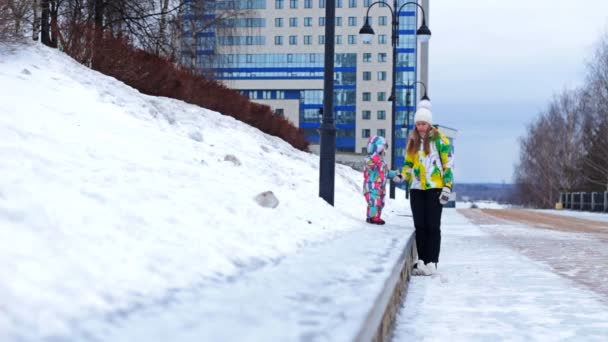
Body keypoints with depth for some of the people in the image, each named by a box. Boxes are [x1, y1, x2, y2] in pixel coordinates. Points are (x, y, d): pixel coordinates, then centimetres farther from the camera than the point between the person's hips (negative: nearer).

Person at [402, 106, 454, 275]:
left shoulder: (440, 140, -2)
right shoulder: (412, 141, 13)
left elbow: (448, 164, -4)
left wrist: (447, 187, -10)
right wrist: (403, 176, 2)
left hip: (434, 188, -5)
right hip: (416, 188, 5)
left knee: (433, 225, -3)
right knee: (419, 226, 5)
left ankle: (432, 262, -1)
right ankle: (421, 260, 10)